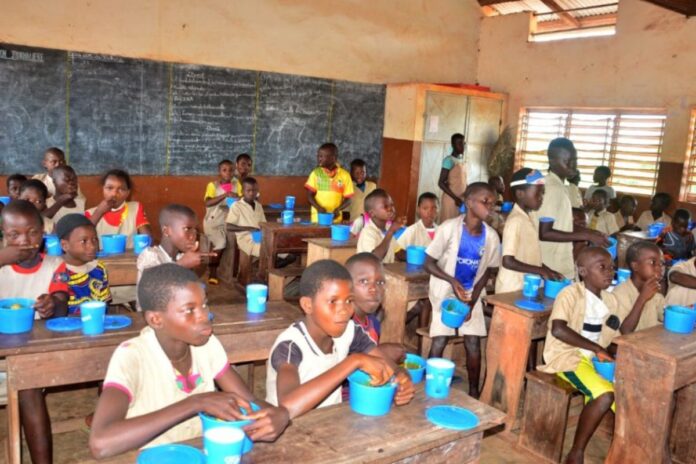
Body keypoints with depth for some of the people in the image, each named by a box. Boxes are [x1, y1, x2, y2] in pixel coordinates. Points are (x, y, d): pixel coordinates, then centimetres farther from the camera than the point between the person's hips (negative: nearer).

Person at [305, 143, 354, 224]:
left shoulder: (344, 175, -1)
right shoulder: (316, 173, 2)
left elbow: (348, 199, 2)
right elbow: (310, 195, 1)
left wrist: (338, 209, -16)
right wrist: (318, 207, -17)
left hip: (335, 219, 0)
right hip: (317, 218, 0)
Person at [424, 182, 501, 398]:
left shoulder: (491, 236, -9)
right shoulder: (449, 228, -20)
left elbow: (486, 272, 0)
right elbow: (429, 263, -14)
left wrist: (472, 301, -8)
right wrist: (452, 281, -27)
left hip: (472, 294, 3)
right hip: (445, 291, -3)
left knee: (473, 344, 2)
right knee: (439, 341, -4)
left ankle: (474, 391, 19)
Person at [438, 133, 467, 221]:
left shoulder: (464, 160, 13)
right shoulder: (449, 160, -11)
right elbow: (441, 183, -16)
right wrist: (455, 198, -20)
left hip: (462, 199, 7)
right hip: (451, 199, -7)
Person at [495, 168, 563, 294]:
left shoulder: (526, 218, 9)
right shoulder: (516, 221, -18)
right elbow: (508, 261, -23)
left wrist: (548, 271, 7)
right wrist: (541, 271, -19)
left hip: (525, 287, 9)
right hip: (512, 290, -9)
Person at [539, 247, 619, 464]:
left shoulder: (610, 300, 9)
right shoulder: (571, 294, -15)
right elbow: (558, 330, -28)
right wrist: (597, 349, -24)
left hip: (595, 358, 8)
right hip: (566, 356, -7)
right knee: (605, 395, -27)